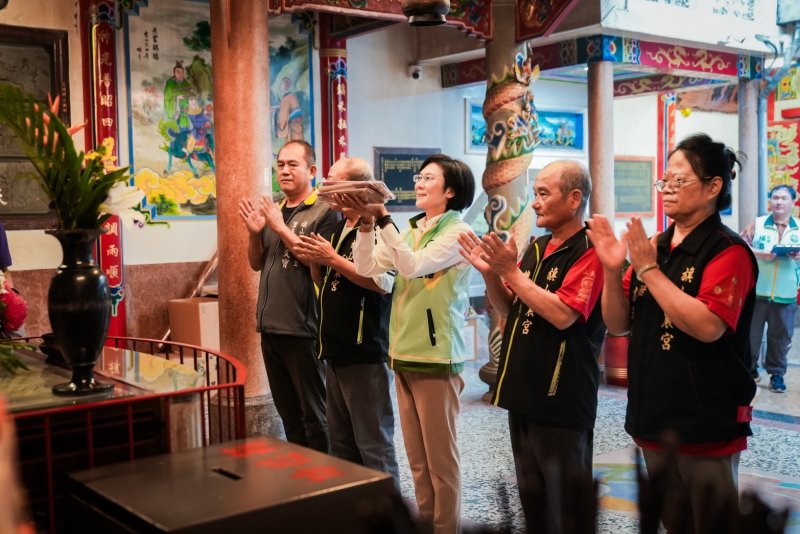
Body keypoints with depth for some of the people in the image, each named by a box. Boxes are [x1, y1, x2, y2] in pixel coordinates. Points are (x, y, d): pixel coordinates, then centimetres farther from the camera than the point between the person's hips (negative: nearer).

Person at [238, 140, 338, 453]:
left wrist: (282, 229, -18)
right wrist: (255, 233, -2)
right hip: (270, 325, 7)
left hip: (303, 329, -7)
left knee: (314, 415, 3)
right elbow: (257, 264, 16)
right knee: (288, 412, 17)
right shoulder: (273, 211, 14)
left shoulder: (323, 212, -7)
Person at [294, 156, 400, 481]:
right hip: (336, 353, 9)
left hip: (366, 354, -9)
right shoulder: (339, 229, 15)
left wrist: (332, 259, -20)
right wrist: (316, 261, 1)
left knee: (374, 443, -2)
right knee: (341, 443, 17)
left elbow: (382, 282, -25)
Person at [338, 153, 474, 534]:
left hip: (436, 355, -7)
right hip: (403, 352, 7)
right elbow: (366, 268, 4)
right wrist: (367, 222, -7)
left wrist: (382, 218, -22)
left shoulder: (457, 232, -8)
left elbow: (412, 266, -21)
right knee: (416, 455, 15)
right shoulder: (410, 230, 13)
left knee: (440, 455, 2)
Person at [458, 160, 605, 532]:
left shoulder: (589, 250, -15)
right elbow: (508, 308, 16)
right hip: (524, 393, 9)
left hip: (561, 400, -8)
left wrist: (511, 272, -20)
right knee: (531, 497, 20)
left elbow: (562, 314, -25)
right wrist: (490, 273, -2)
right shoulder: (536, 248, 11)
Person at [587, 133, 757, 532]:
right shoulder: (654, 247, 8)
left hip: (706, 422, -6)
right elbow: (618, 324, 7)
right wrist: (612, 270, -9)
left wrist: (649, 269, -22)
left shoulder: (728, 251, -12)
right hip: (654, 416, 7)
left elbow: (707, 326, -26)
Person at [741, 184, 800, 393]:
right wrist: (759, 253, -18)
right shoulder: (757, 224, 2)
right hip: (756, 291, -1)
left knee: (781, 335, 6)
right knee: (750, 332, 6)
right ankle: (749, 369, 22)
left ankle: (777, 374, 18)